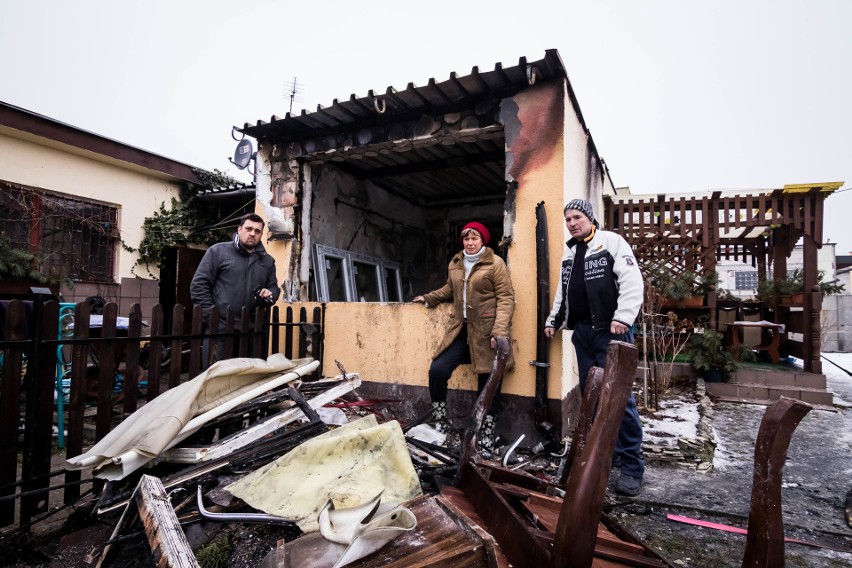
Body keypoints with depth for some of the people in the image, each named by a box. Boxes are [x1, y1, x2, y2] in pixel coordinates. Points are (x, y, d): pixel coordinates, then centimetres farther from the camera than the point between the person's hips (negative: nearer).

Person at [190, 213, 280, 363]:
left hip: (252, 331, 4)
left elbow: (274, 287, 23)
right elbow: (199, 284, -1)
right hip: (220, 329, -4)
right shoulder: (218, 251, 2)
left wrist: (270, 294, -3)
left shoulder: (267, 261, 16)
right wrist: (211, 317, -8)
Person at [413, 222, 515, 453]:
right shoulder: (455, 264, 13)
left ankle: (486, 442, 16)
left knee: (487, 386, 1)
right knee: (437, 370, -8)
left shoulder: (495, 263, -5)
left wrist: (499, 332, -19)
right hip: (461, 331, 5)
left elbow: (506, 298, -11)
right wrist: (428, 298, 30)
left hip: (486, 334, -5)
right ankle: (441, 426, 11)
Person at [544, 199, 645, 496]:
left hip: (610, 330, -7)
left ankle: (632, 467, 5)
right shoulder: (569, 251, 19)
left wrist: (623, 317, -21)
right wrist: (553, 320, 23)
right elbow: (563, 290, 26)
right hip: (582, 332, 7)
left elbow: (632, 282, -12)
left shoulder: (611, 241, -3)